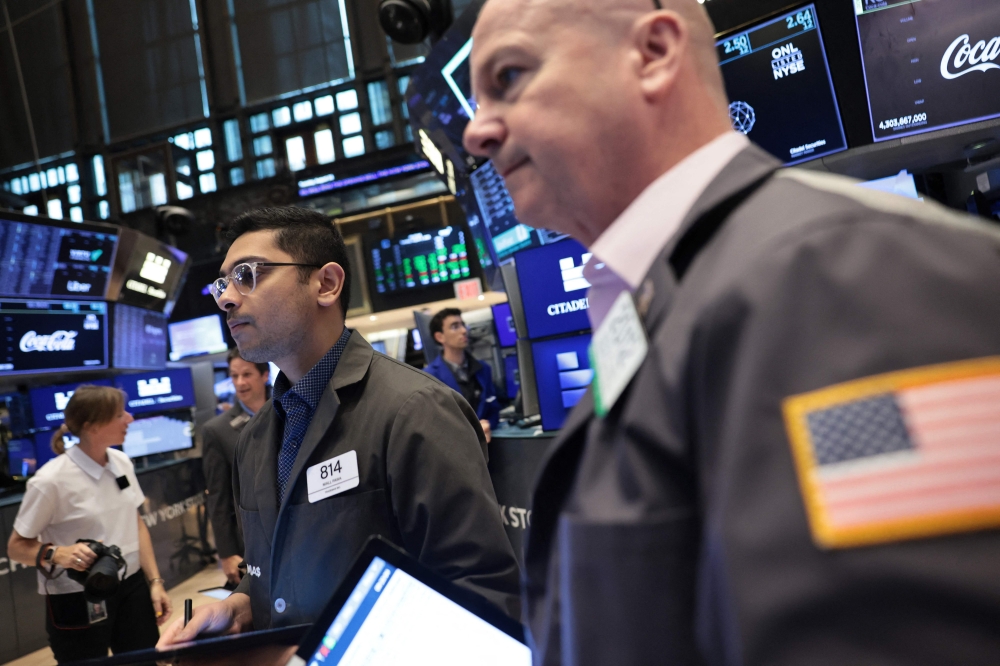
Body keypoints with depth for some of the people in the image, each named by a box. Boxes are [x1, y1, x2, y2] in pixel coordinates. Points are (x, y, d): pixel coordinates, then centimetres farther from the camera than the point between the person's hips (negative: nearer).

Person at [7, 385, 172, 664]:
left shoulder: (122, 462, -1)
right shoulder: (52, 480, -17)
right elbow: (17, 546, -8)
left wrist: (155, 581, 7)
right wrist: (56, 554, -27)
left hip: (131, 588, 5)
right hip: (79, 600, -5)